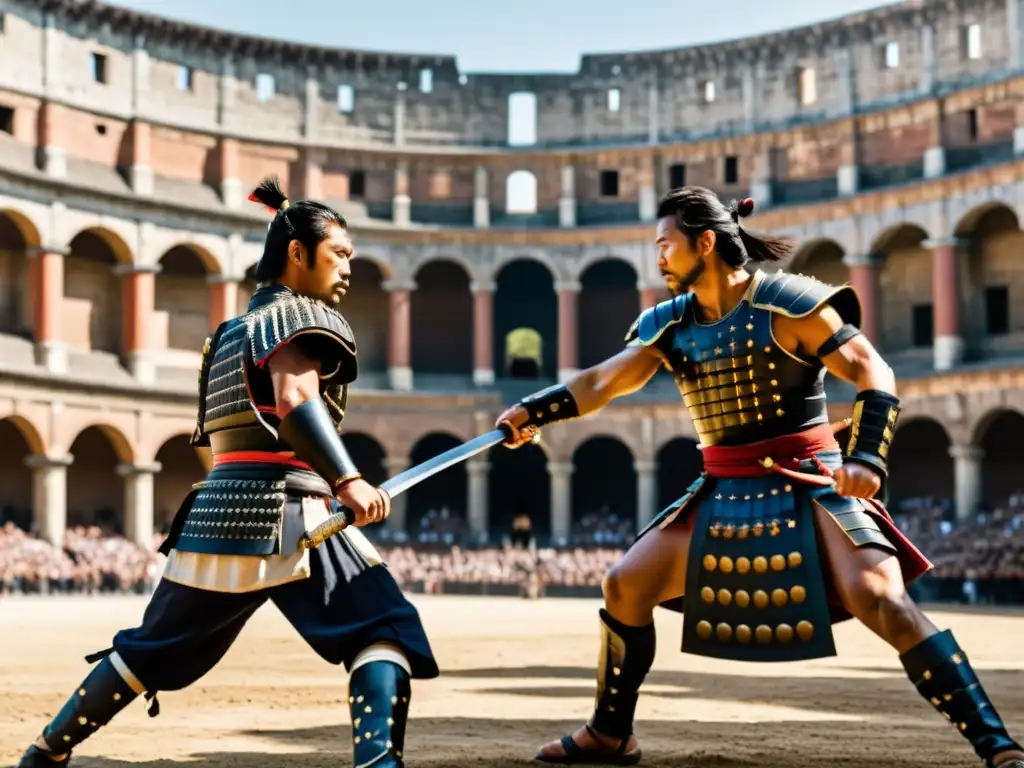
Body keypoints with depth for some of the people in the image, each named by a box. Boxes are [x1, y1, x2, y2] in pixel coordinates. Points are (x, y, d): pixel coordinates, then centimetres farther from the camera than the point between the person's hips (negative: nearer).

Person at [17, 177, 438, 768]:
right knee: (385, 629, -8)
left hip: (223, 511, 8)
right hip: (286, 512, -8)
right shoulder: (300, 313, -1)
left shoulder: (234, 331, 25)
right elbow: (294, 398, -19)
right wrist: (347, 480, -30)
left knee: (149, 650, 19)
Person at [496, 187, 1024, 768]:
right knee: (626, 586, 4)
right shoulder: (670, 324, 5)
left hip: (809, 487, -6)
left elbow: (873, 373, -15)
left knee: (884, 601, -22)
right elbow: (603, 382, 7)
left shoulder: (787, 305, -13)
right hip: (724, 494, 7)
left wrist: (867, 456, -29)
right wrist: (534, 411, -5)